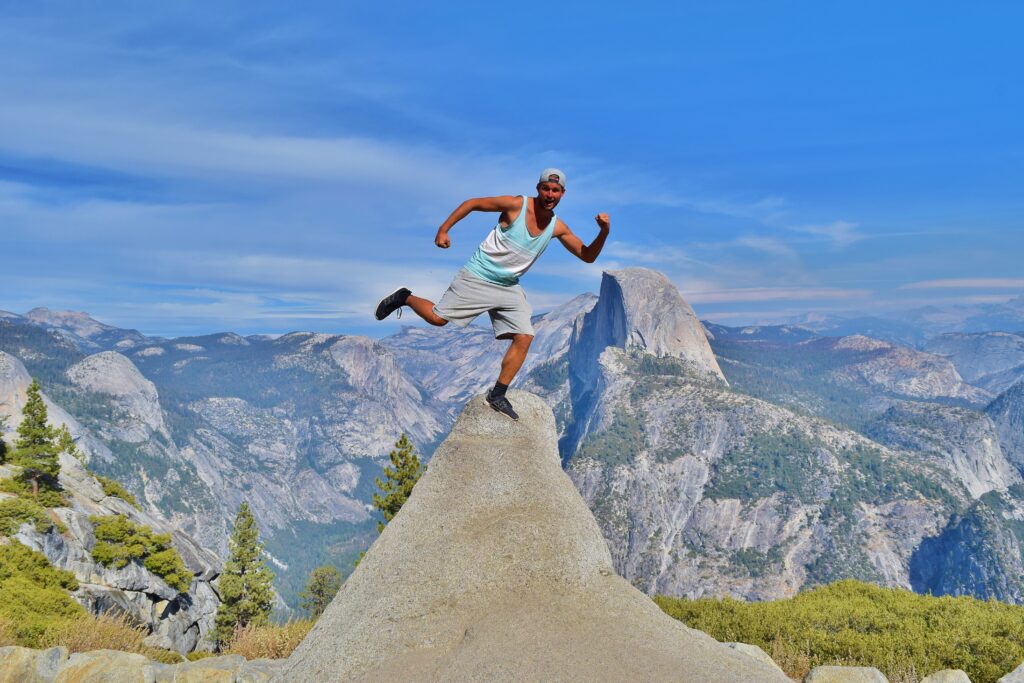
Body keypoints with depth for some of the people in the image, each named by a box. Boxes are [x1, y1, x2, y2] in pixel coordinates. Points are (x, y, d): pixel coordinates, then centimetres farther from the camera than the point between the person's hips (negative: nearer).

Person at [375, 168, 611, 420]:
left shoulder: (558, 227, -1)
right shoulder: (516, 205, -15)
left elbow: (588, 256, 3)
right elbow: (472, 203, -6)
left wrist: (603, 232, -15)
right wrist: (443, 229, -13)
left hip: (509, 288, 5)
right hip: (478, 277, -5)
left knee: (524, 338, -6)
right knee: (437, 318, -7)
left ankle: (498, 395, 6)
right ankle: (405, 298, 24)